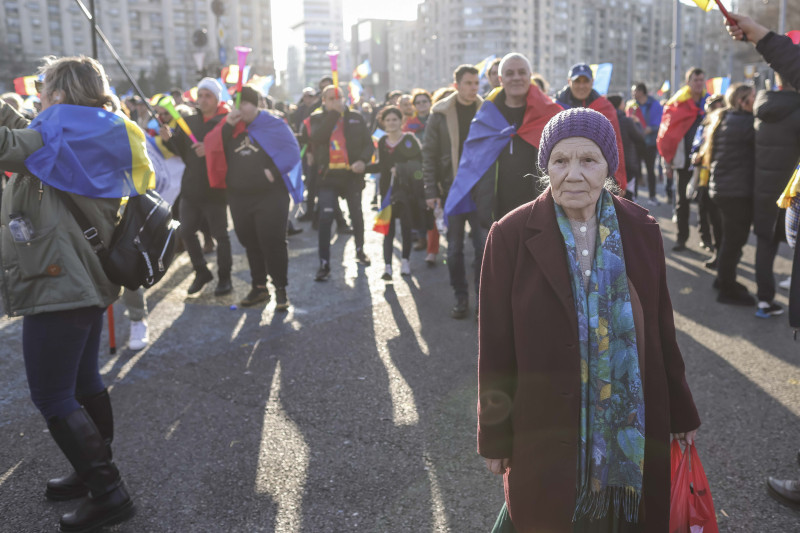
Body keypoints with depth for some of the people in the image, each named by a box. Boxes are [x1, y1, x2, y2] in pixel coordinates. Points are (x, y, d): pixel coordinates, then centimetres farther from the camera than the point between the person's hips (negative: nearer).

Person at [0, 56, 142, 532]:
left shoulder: (64, 130, -14)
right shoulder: (95, 137, 12)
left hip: (59, 284, -10)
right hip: (86, 276, 10)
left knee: (52, 397, -1)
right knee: (84, 382, 20)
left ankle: (109, 492, 5)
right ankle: (97, 473, 34)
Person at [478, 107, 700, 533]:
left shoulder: (641, 230, -2)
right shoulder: (511, 236, -11)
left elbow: (660, 329, 6)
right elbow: (495, 346, -7)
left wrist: (681, 413, 11)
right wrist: (494, 437, -3)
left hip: (636, 428, 3)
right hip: (545, 431, -3)